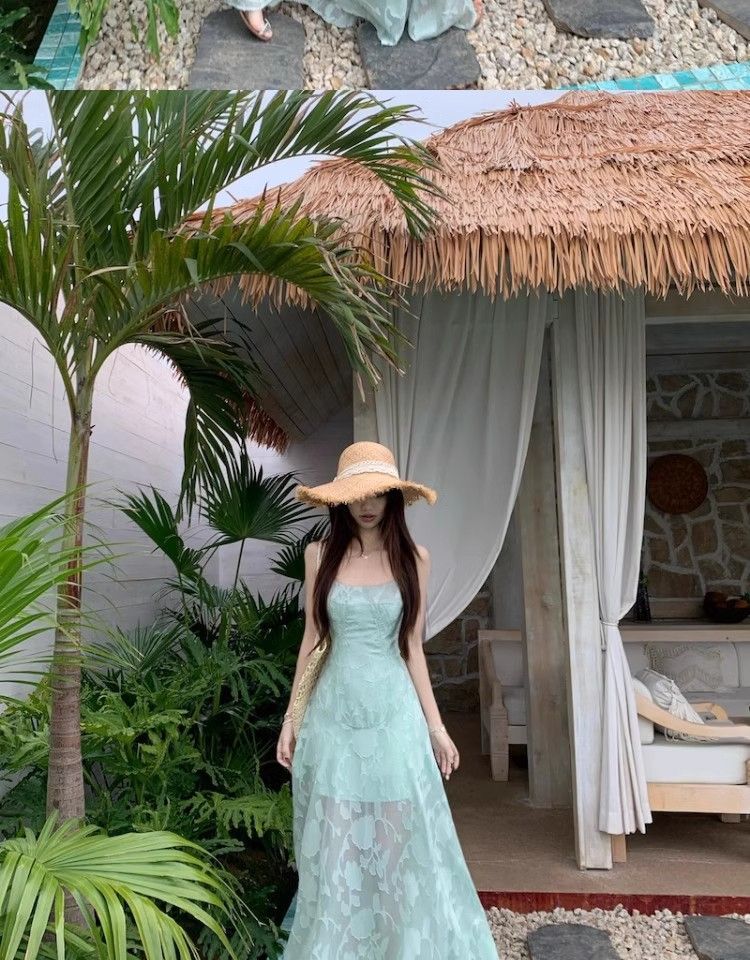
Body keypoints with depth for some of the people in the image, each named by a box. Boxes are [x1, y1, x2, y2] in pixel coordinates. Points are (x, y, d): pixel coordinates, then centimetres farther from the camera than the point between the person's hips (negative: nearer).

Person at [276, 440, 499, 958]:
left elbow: (413, 646, 3)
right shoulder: (321, 555, 0)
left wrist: (435, 725, 3)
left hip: (393, 712, 0)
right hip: (333, 713, 1)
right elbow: (312, 639, 5)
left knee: (401, 844, 8)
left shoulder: (413, 557, -1)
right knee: (334, 850, 11)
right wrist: (291, 717, 4)